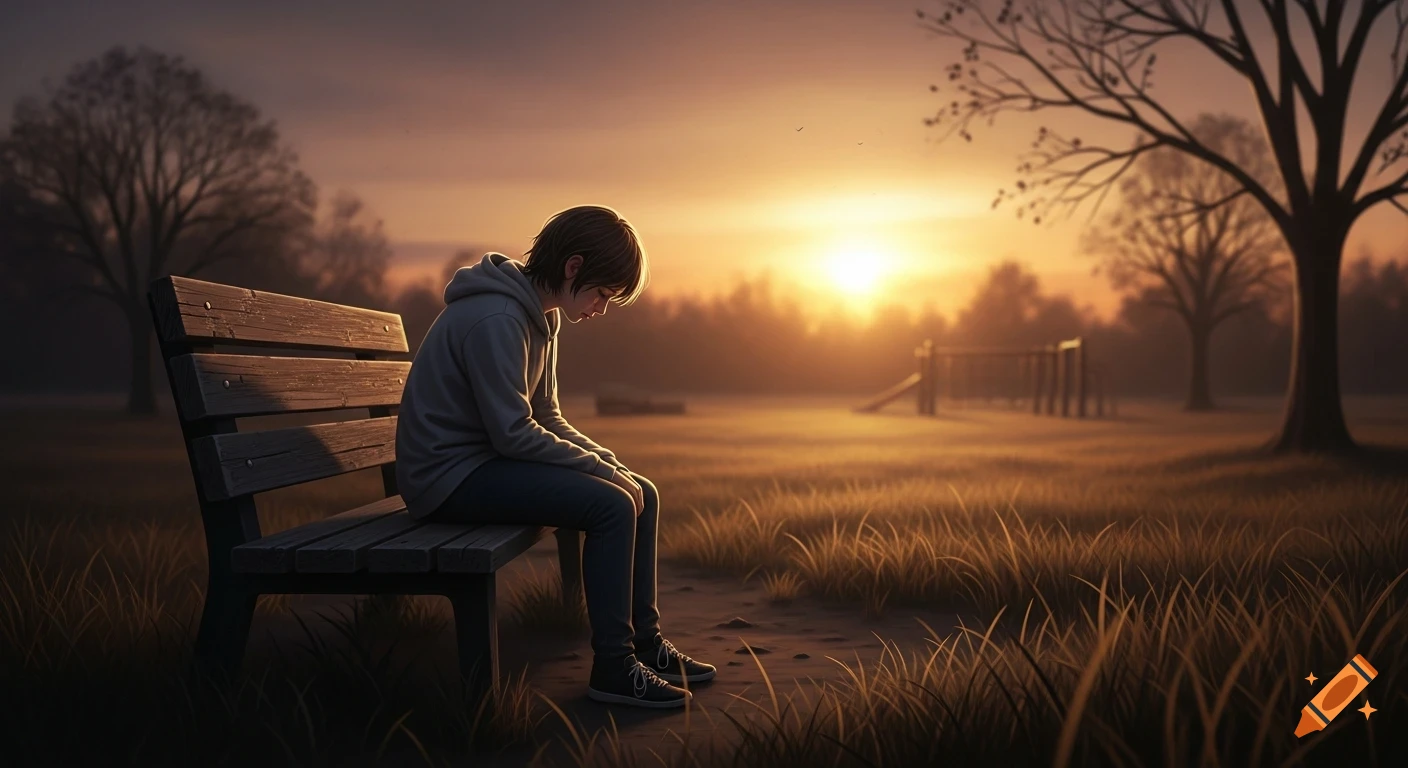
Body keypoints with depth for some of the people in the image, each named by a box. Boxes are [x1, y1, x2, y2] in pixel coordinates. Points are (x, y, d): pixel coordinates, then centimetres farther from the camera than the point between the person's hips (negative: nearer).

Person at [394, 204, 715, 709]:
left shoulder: (541, 317, 9)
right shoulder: (495, 318, -22)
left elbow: (546, 418, 13)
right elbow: (514, 434, -24)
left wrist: (607, 460, -2)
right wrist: (601, 468, -16)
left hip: (489, 461, 10)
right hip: (449, 477, -10)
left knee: (643, 495, 4)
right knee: (611, 506, -23)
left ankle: (645, 641, 14)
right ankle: (612, 667, -12)